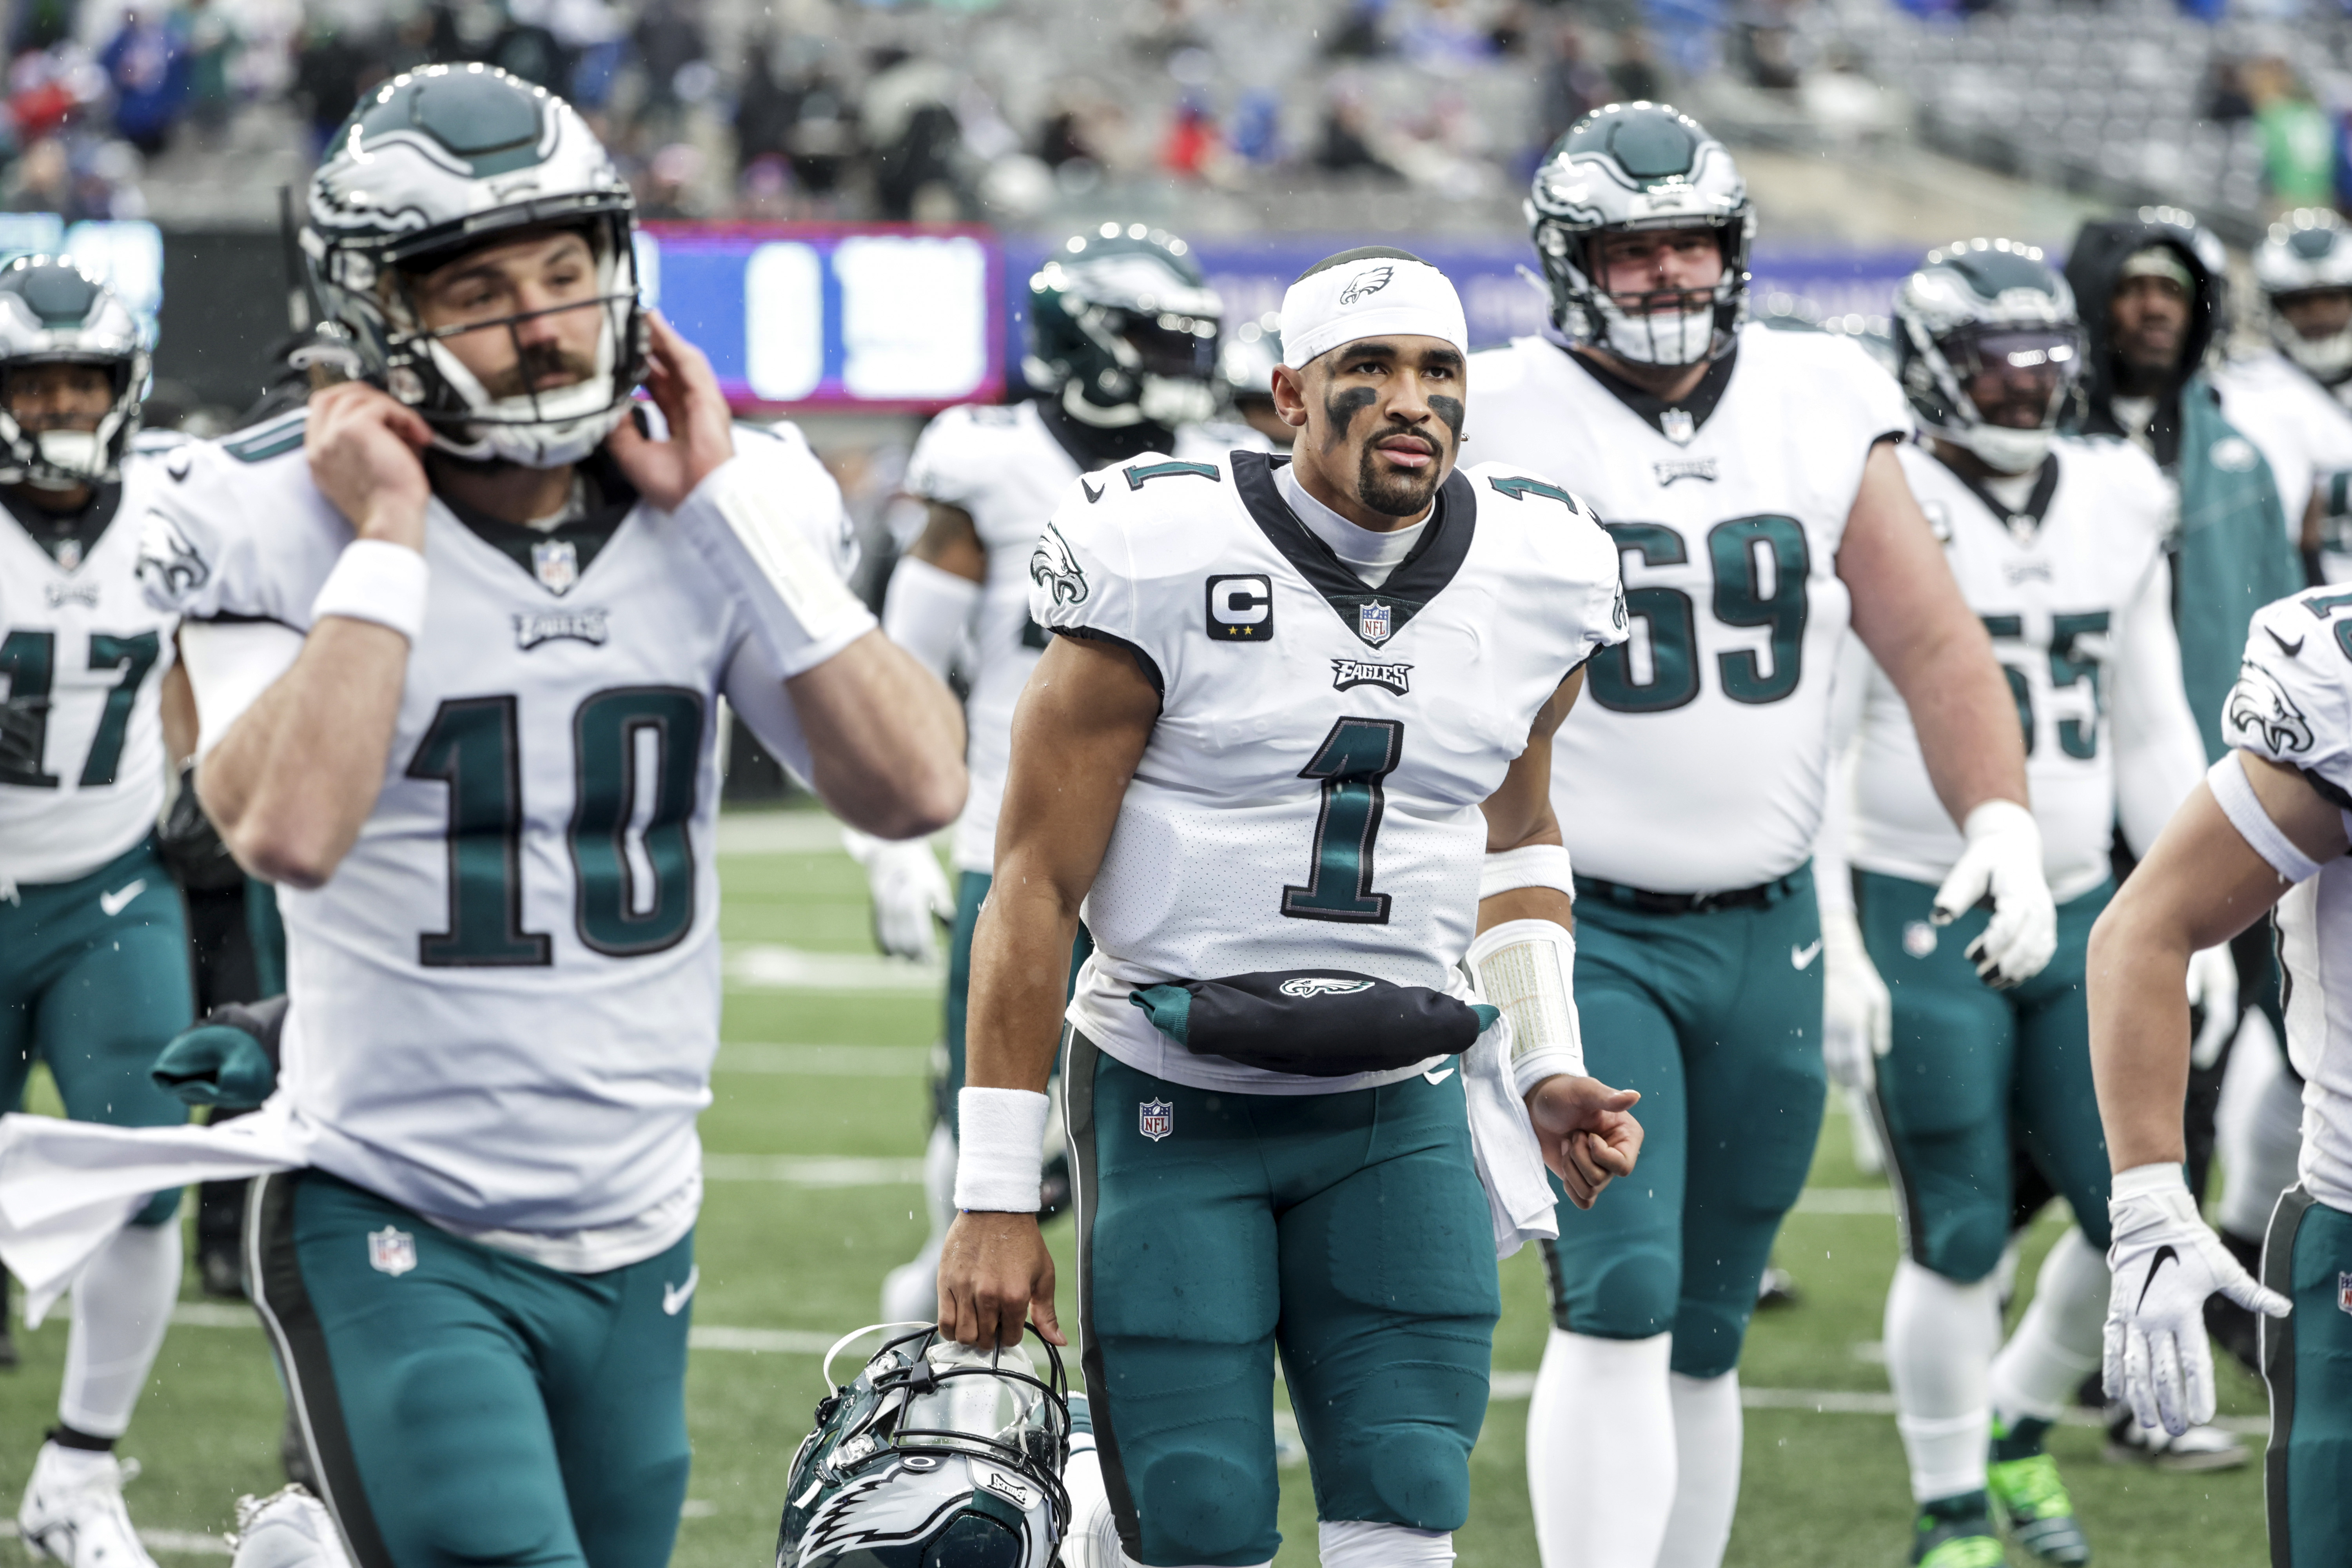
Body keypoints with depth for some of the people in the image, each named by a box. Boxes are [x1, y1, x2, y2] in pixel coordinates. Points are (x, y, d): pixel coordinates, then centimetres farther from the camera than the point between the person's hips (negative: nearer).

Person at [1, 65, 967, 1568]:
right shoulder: (289, 521, -11)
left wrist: (725, 510, -10)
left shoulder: (729, 508, 1)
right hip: (395, 1232, -5)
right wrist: (385, 542, -20)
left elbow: (916, 786, -9)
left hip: (639, 1231, 5)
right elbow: (288, 828, -26)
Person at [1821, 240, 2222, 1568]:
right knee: (1961, 1239, -2)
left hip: (2077, 914, 5)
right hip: (1922, 921, -5)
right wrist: (1830, 950, -15)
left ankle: (2019, 1428, 26)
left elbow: (2153, 737, 15)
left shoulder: (2115, 512, 7)